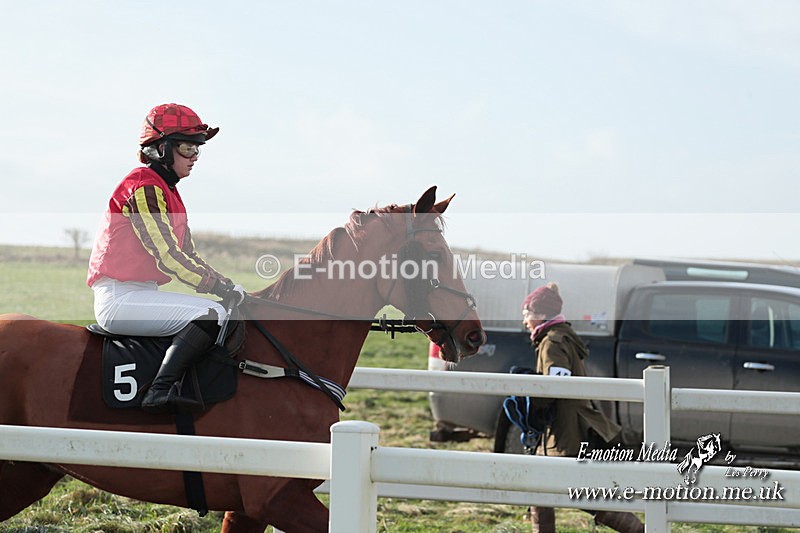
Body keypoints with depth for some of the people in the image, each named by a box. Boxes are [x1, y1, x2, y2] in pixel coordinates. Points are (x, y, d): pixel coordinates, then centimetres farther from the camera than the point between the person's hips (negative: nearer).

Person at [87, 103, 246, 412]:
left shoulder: (167, 191, 20)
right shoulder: (144, 187, -13)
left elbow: (189, 257, 18)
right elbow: (168, 258, -19)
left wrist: (225, 285, 2)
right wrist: (221, 288, -17)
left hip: (140, 294, 11)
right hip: (120, 296, -11)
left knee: (214, 316, 12)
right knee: (211, 314, -24)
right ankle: (161, 391, -32)